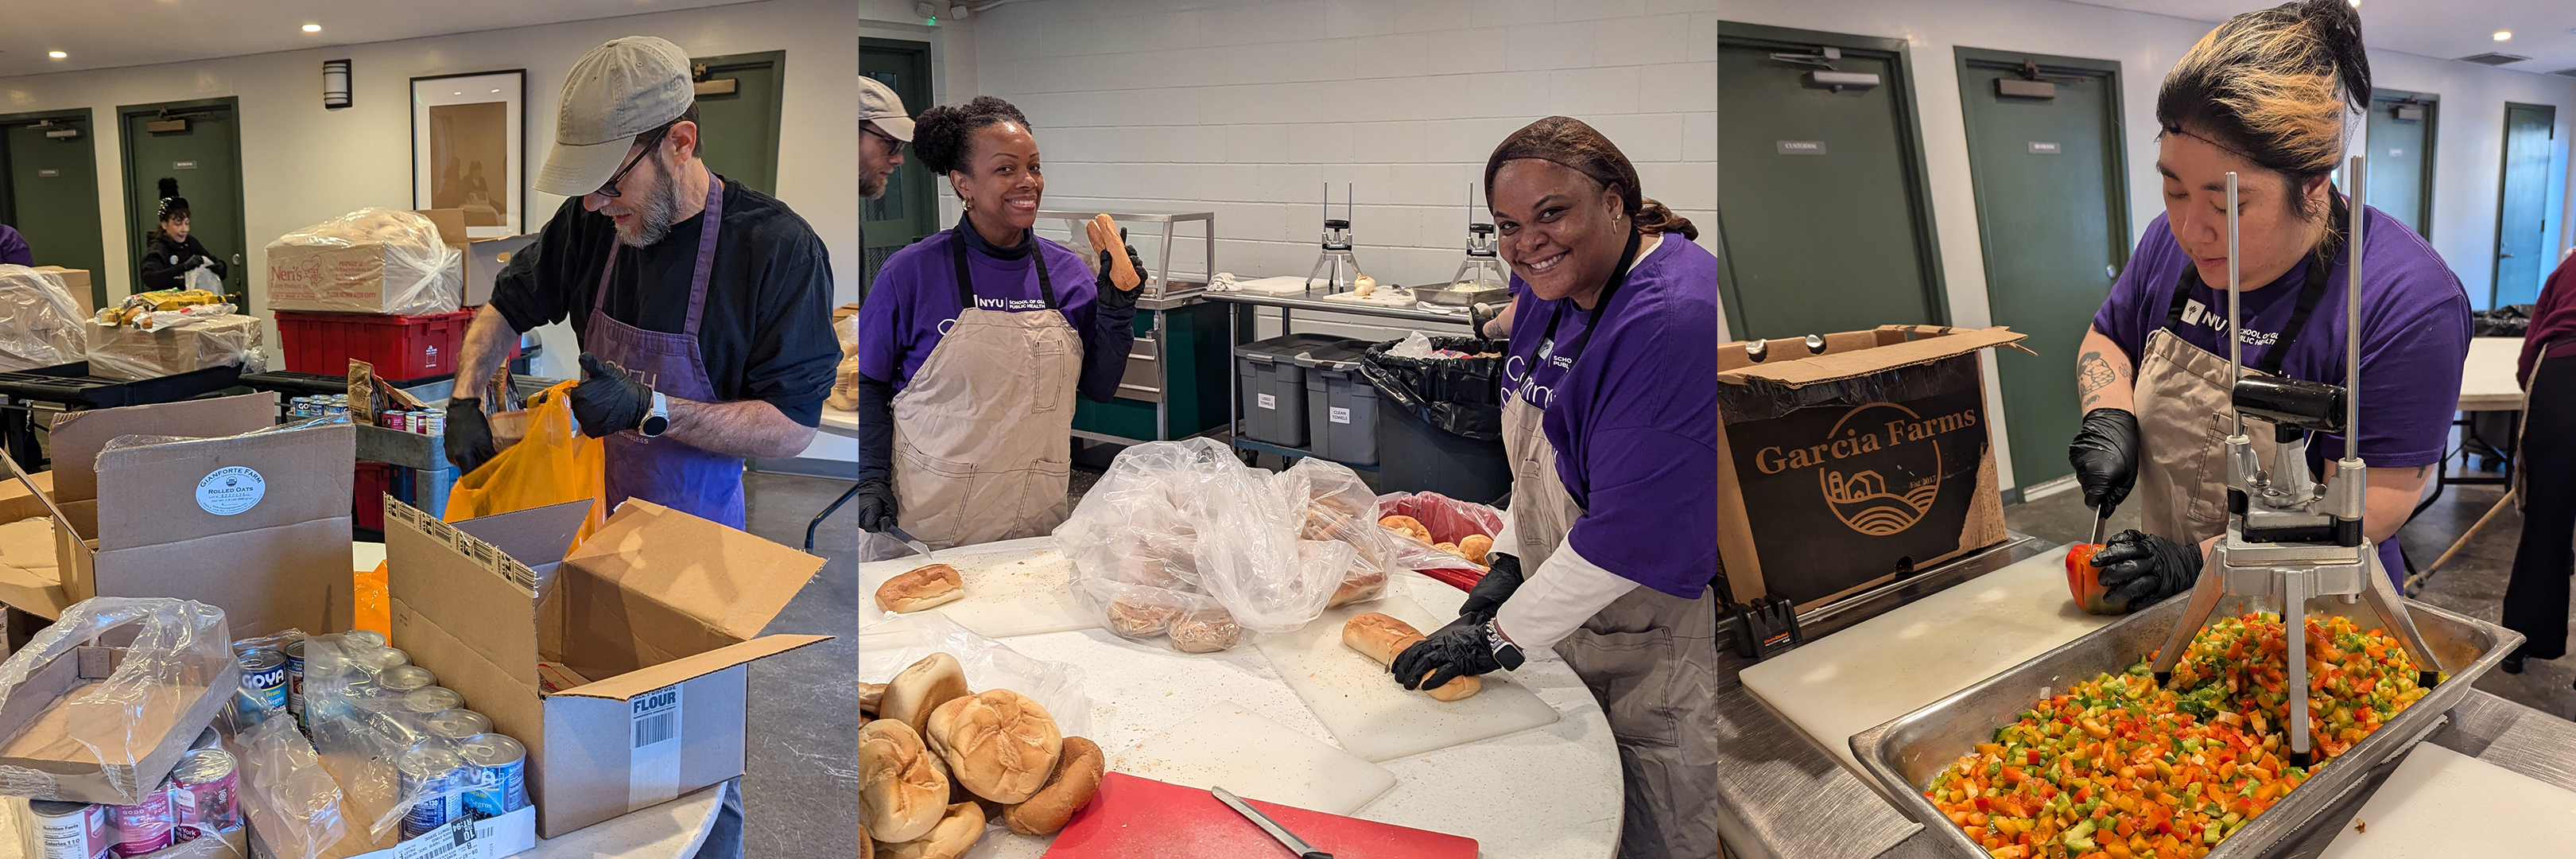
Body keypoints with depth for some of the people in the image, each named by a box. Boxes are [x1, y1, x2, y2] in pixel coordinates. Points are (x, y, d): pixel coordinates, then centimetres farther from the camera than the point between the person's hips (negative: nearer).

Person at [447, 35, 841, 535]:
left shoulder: (781, 249, -24)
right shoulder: (589, 219, -6)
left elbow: (794, 429, -25)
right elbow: (507, 310, 11)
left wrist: (650, 411, -32)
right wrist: (464, 401, -7)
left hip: (696, 527, -4)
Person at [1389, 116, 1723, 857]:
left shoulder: (1675, 321, -28)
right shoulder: (1552, 288, 2)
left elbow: (1633, 533, -29)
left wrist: (1501, 635, -20)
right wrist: (1510, 562, 7)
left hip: (1664, 650, -9)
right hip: (1576, 614, 9)